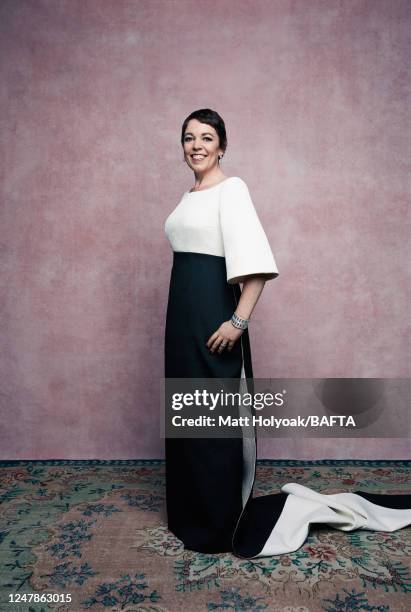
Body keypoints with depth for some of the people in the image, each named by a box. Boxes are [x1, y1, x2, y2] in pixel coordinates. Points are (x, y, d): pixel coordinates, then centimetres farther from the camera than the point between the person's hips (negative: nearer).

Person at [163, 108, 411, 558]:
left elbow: (257, 264, -20)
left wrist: (238, 321, -24)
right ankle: (190, 514, 33)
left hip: (212, 316, -9)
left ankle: (218, 525, 19)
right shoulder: (189, 196, 16)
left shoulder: (231, 188, -10)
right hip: (182, 313, 9)